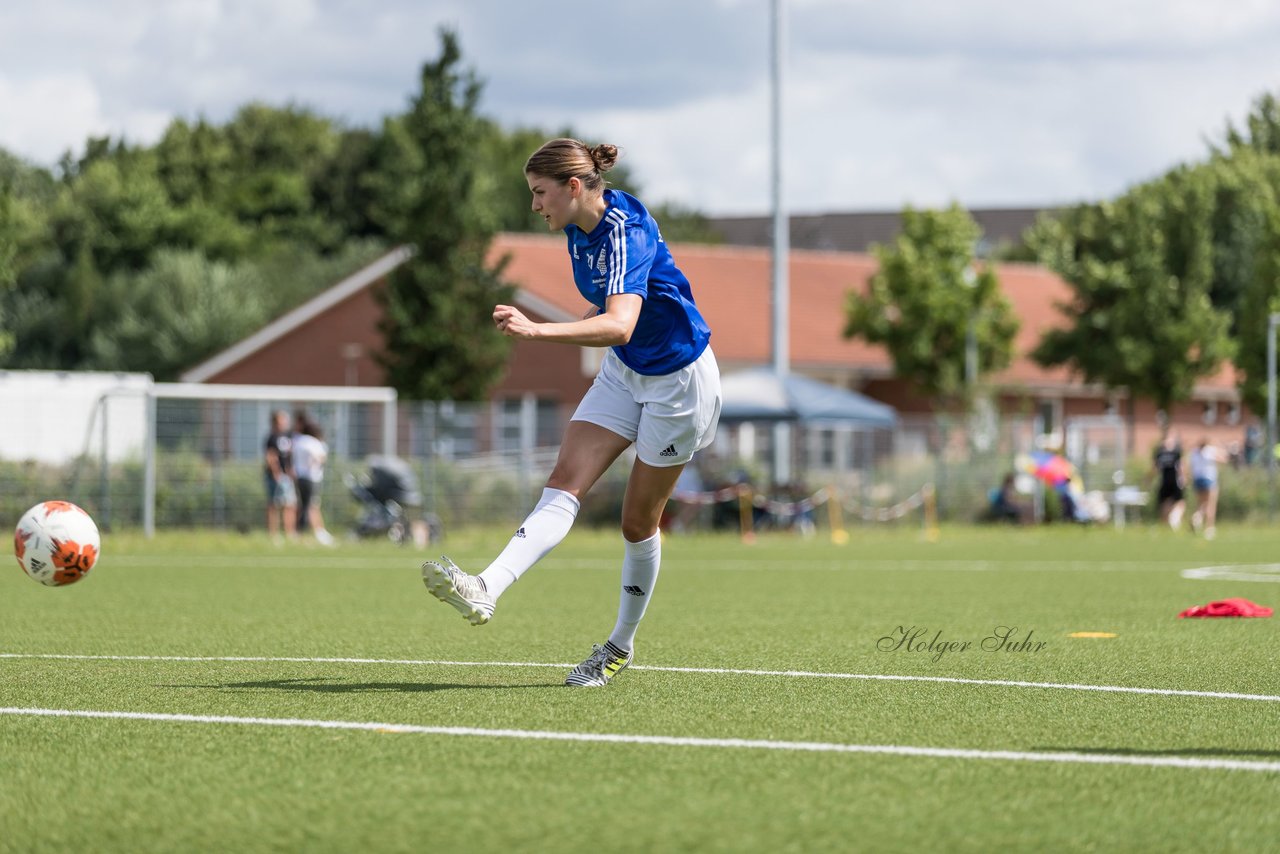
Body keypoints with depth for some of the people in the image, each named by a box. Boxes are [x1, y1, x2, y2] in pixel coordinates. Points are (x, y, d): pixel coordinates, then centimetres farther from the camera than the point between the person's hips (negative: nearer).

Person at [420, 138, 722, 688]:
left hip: (678, 380, -7)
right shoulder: (579, 229, -2)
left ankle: (620, 646, 21)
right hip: (622, 373, 8)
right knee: (564, 483, -12)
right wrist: (542, 333, 7)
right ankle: (486, 591, -29)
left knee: (639, 522, 3)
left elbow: (620, 325, -45)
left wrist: (540, 331, -56)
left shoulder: (624, 232, -28)